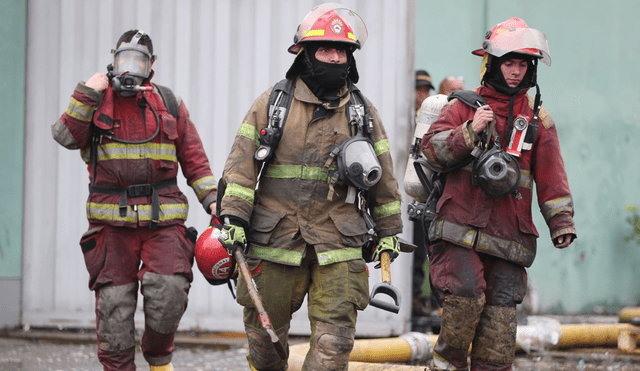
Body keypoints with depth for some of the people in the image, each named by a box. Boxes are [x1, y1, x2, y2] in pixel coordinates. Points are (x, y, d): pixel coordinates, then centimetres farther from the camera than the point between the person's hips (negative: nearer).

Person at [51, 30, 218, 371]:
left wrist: (212, 200, 4)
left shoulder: (170, 105, 12)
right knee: (113, 304, -1)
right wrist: (85, 95, -13)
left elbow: (194, 160, 14)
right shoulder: (97, 100, 9)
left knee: (168, 291, -15)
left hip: (163, 218, 0)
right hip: (112, 220, 0)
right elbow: (67, 136, -8)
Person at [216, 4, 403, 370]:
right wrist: (233, 217, -6)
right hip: (275, 240, 0)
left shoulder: (362, 110, 9)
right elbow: (243, 163, 2)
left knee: (334, 341, -8)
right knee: (265, 332, 7)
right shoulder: (272, 103, 4)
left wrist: (389, 231, 14)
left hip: (339, 244, 1)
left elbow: (383, 175, 15)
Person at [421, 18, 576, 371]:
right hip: (461, 227, -2)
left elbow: (551, 175, 10)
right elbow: (432, 147, -2)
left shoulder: (537, 117, 14)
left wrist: (561, 222, 0)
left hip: (508, 234, 2)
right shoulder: (463, 107, 9)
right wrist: (469, 131, -16)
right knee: (466, 295, -18)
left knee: (500, 314, -3)